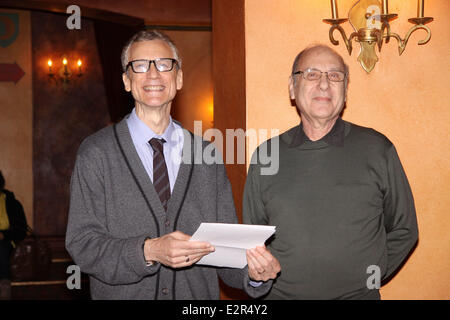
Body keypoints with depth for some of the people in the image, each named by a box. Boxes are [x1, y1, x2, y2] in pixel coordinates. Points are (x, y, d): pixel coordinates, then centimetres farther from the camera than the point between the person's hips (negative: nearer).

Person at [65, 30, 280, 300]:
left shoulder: (208, 156, 2)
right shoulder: (96, 153, -6)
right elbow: (81, 243, -11)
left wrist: (253, 272, -18)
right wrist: (148, 251, -25)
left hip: (199, 295, 2)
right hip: (124, 295, -2)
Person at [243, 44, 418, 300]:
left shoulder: (377, 149, -3)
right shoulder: (266, 155, 0)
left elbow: (403, 230, 4)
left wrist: (369, 278, -3)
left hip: (358, 294, -1)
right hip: (281, 293, 1)